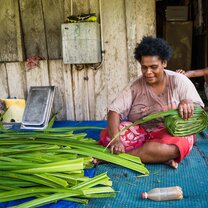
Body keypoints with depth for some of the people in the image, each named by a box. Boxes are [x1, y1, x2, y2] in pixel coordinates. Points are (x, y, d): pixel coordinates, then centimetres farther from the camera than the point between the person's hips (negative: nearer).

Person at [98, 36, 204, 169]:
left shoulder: (179, 81, -3)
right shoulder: (135, 87, -2)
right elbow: (114, 111, -12)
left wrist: (188, 103, -29)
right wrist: (116, 140, -31)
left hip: (171, 133, -2)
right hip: (140, 132, 2)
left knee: (171, 148, -38)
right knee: (107, 135, -23)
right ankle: (159, 157, -25)